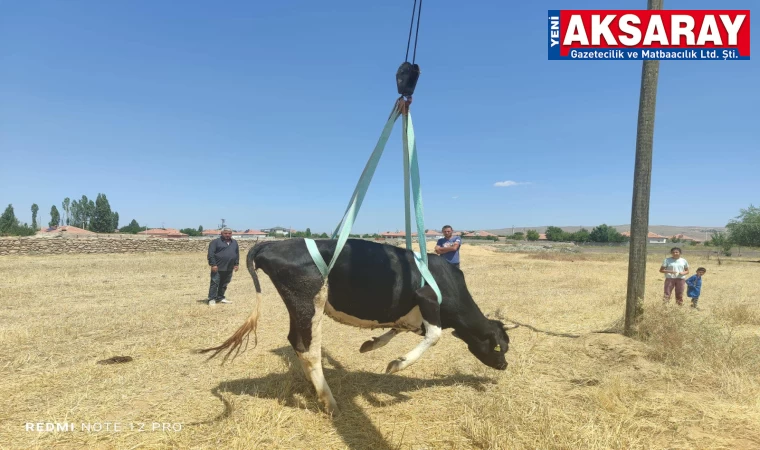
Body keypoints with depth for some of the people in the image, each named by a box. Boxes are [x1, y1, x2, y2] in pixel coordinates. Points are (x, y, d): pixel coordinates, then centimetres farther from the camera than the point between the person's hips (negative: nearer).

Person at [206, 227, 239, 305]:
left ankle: (220, 298, 23)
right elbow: (211, 253, -9)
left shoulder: (234, 242, 15)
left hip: (229, 268, 6)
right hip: (218, 267, -5)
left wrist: (236, 264, 12)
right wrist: (213, 264, -15)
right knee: (215, 283, -3)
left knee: (224, 284, 12)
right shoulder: (216, 242, -3)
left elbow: (237, 254, 18)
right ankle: (211, 299, 3)